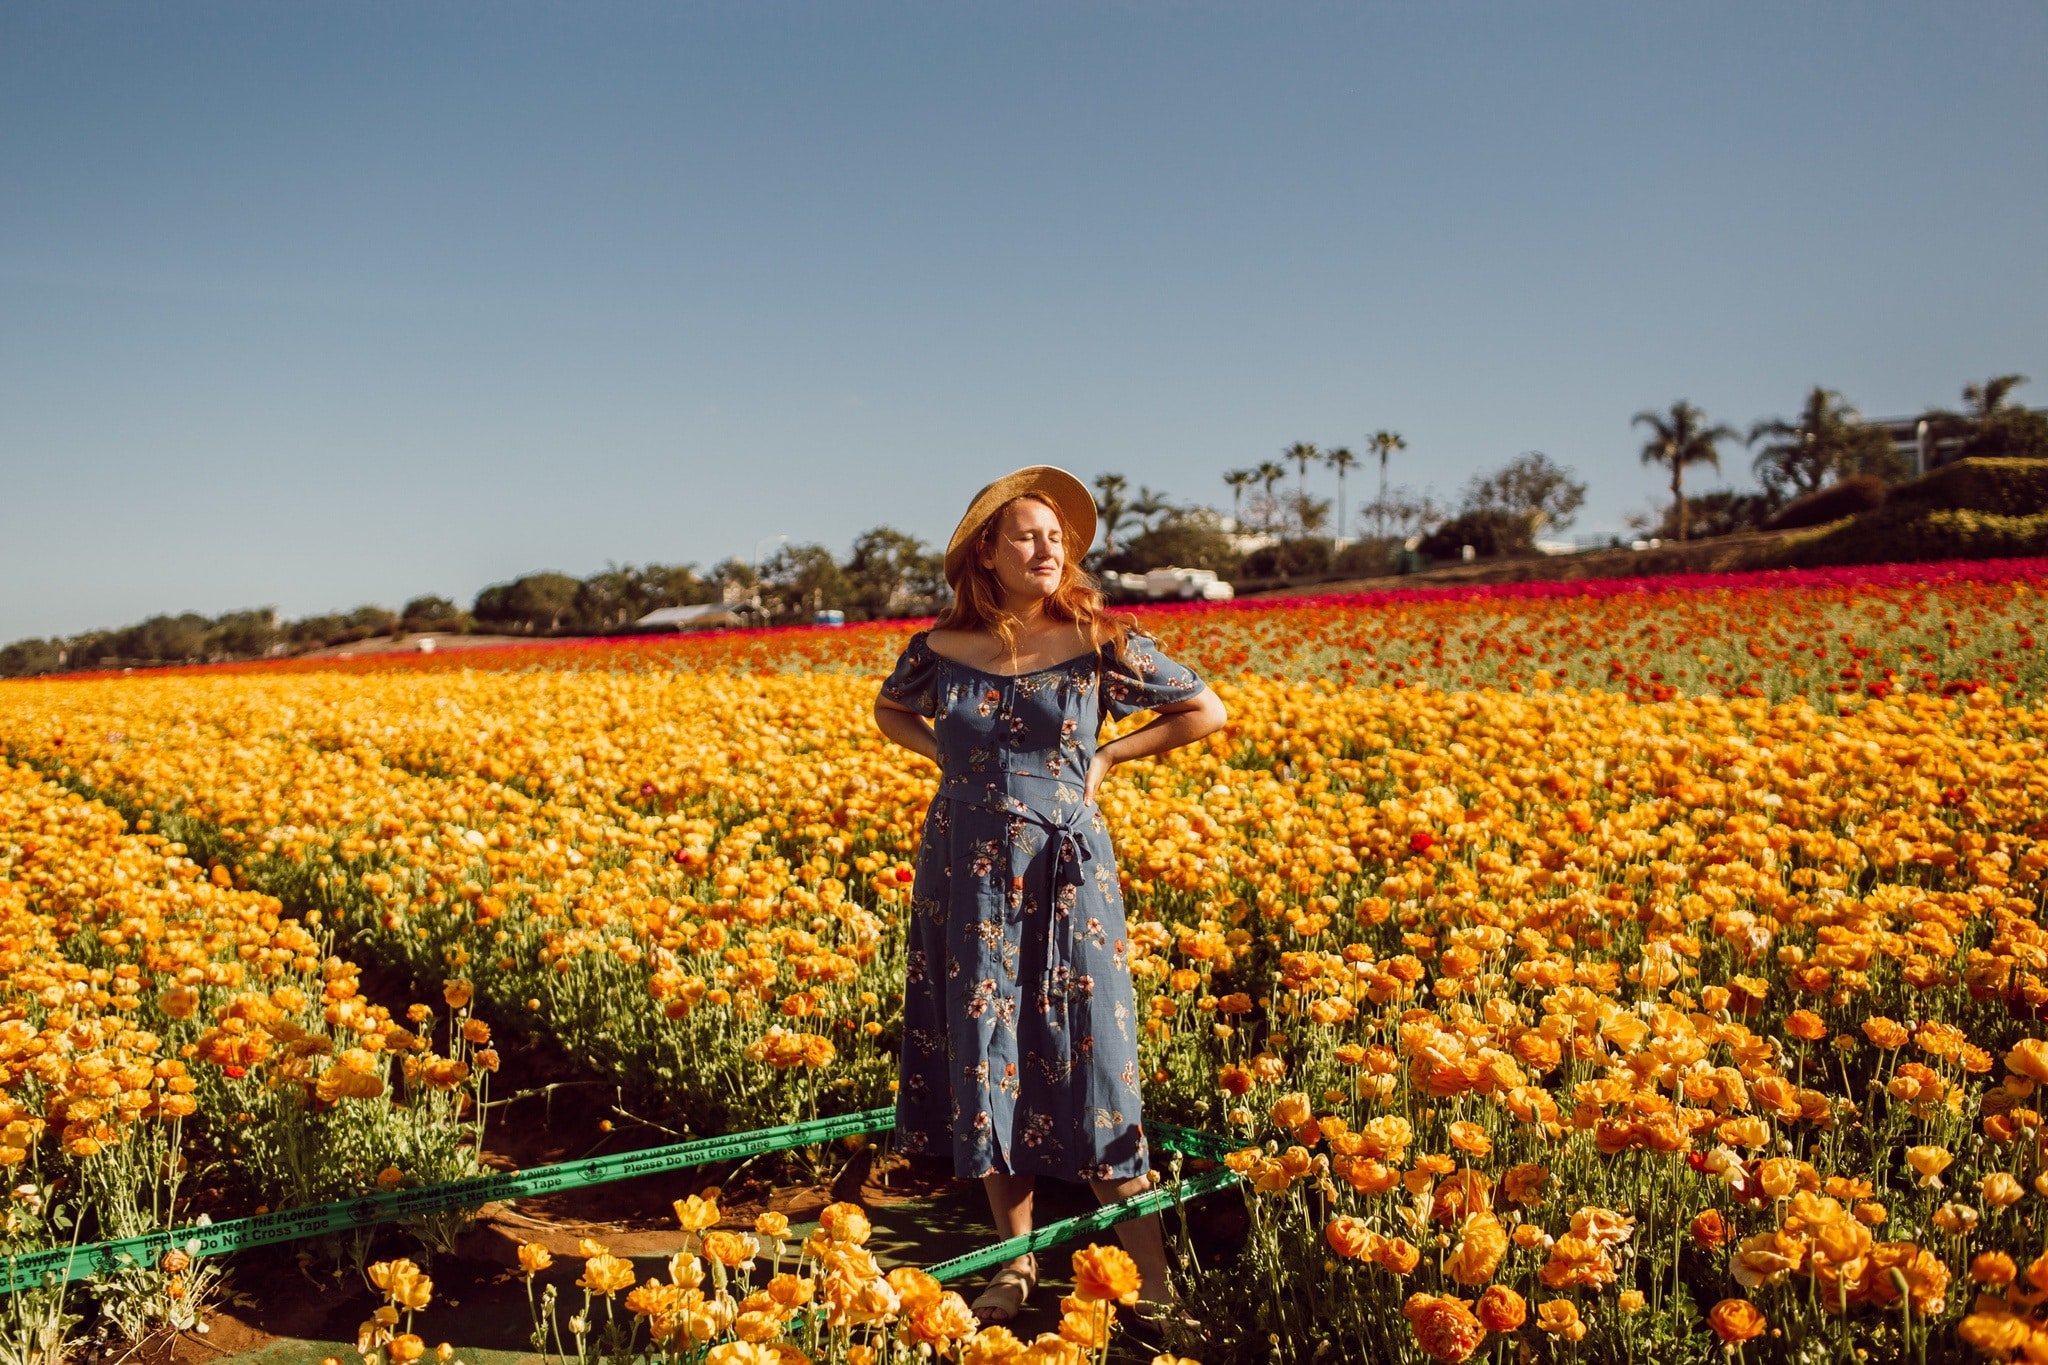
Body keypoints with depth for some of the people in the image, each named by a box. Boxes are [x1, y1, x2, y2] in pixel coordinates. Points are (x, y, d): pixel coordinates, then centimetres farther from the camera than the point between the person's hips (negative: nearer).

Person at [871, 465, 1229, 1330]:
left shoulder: (1099, 642, -6)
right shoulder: (942, 646, 0)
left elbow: (1207, 713, 4)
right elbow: (890, 712, 22)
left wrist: (1107, 756, -2)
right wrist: (948, 754, 3)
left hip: (1065, 876, -2)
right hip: (968, 877, 3)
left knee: (1090, 1064, -1)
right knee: (987, 1060, 8)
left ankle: (1151, 1283, 8)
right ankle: (1017, 1262, 24)